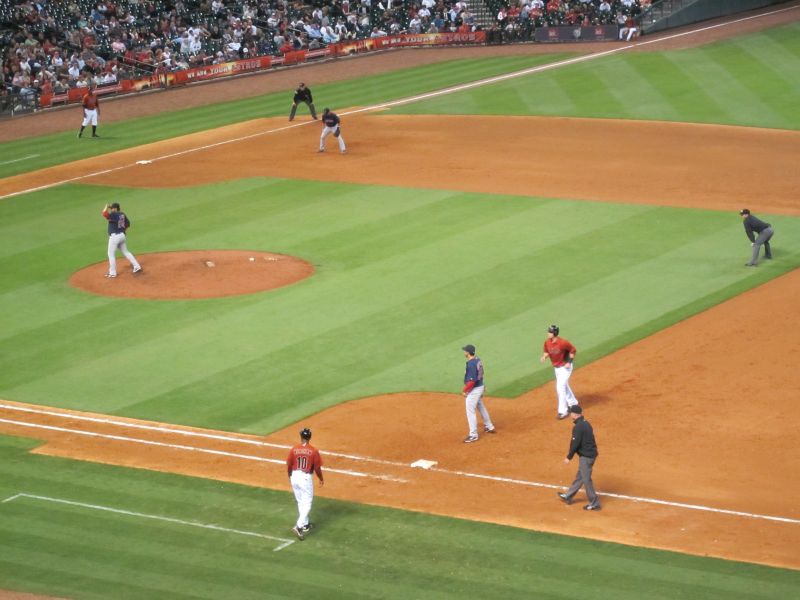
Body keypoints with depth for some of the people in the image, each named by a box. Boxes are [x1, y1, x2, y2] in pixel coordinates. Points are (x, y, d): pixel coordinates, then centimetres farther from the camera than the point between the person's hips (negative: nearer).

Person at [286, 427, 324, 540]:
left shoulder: (294, 449, -4)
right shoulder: (314, 451, -12)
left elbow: (289, 465, 3)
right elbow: (317, 468, -8)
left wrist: (290, 477, 21)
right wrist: (321, 479, 10)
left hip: (295, 476, 4)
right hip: (306, 478, -4)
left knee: (300, 502, 20)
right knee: (307, 503, 2)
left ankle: (305, 525, 31)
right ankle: (299, 526, -15)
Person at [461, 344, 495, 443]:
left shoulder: (471, 364, -27)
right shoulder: (478, 360, 2)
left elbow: (472, 381, -28)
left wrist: (465, 390, -16)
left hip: (474, 390, -10)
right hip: (480, 387, 10)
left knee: (470, 411, -2)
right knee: (481, 407, 26)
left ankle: (473, 435, 3)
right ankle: (489, 427, 41)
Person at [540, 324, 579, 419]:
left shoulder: (563, 343, -27)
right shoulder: (547, 342, -9)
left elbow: (573, 350, -14)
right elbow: (547, 352, 8)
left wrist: (569, 362, -17)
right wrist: (544, 357, -14)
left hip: (565, 367, -8)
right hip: (556, 368, 8)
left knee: (560, 388, -13)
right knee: (564, 386, 22)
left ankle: (563, 411, -5)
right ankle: (573, 403, 43)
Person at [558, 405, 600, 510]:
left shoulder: (578, 427, -20)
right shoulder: (586, 424, 9)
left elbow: (575, 444, -20)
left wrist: (569, 457, -9)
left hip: (585, 456, -10)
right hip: (591, 454, 10)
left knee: (586, 479, 0)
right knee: (580, 477, 20)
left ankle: (594, 503, 6)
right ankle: (568, 496, 35)